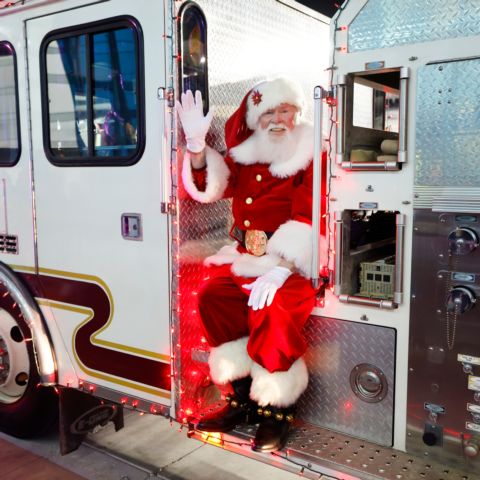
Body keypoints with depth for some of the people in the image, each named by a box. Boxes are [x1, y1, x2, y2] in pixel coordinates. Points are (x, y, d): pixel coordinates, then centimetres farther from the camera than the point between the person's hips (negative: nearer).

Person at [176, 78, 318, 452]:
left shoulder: (309, 159, -4)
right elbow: (210, 188, 5)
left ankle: (277, 410, -9)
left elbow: (306, 219, -15)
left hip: (293, 260, -6)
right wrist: (196, 143, -9)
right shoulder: (245, 156, 14)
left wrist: (281, 268, -27)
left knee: (270, 308, -30)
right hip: (247, 257, 6)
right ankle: (243, 397, -1)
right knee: (213, 295, -16)